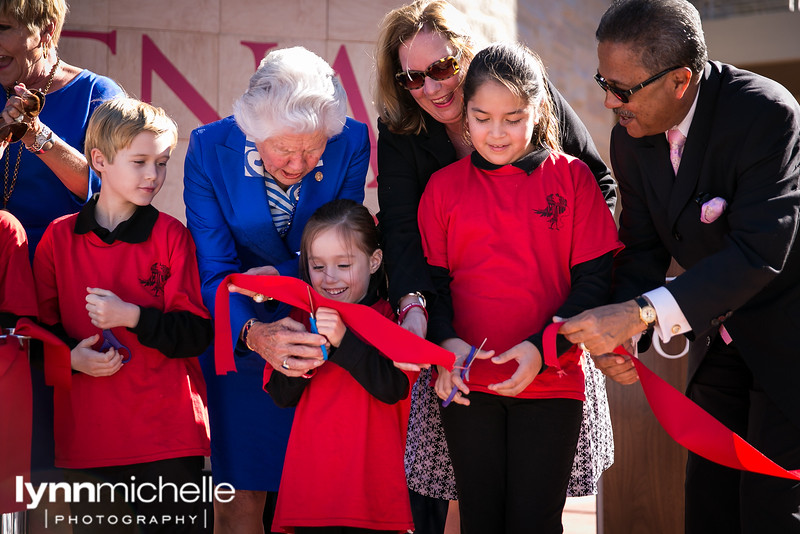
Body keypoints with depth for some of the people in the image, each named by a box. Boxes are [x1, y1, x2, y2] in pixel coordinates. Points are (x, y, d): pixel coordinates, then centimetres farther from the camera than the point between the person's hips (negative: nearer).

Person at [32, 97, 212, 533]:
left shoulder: (171, 235, 0)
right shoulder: (59, 237, 5)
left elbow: (198, 332, -5)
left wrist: (130, 316, -17)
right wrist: (71, 356, -8)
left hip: (169, 434, -2)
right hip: (87, 435, 2)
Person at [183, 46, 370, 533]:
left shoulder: (352, 143, -15)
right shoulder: (210, 149, -18)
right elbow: (214, 272, -20)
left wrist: (278, 276, -22)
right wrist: (255, 333, -38)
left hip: (321, 332, 1)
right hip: (239, 338, -1)